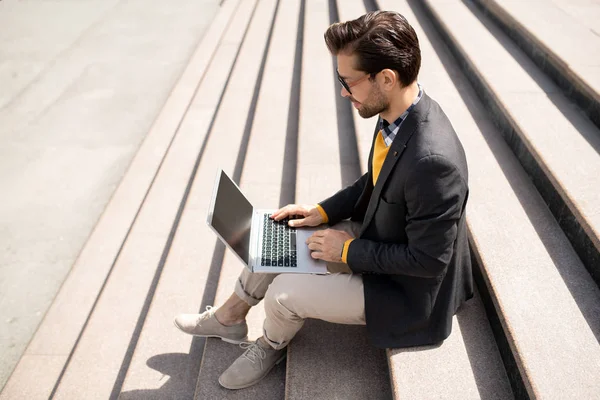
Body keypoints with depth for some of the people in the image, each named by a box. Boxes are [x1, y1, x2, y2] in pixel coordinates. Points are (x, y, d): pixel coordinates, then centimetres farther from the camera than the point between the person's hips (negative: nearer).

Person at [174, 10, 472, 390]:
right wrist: (323, 212, -1)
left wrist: (348, 251, -18)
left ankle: (271, 345, 26)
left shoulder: (433, 160, -37)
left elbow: (427, 260, -28)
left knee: (283, 293, -11)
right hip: (376, 235, 8)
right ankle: (230, 316, 29)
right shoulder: (397, 113, -9)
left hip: (406, 288, -8)